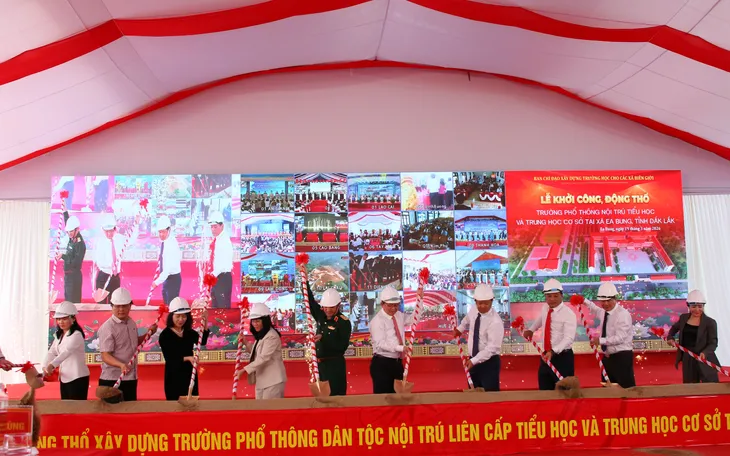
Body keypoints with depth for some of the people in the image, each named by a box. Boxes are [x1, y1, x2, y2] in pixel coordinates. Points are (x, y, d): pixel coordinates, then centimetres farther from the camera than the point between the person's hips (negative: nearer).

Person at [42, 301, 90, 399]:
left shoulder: (76, 335, -15)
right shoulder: (59, 336, 13)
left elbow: (67, 351, -30)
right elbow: (52, 352, 4)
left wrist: (52, 365, -43)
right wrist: (44, 366, -14)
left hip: (78, 378, -8)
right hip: (64, 378, 8)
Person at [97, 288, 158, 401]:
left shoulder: (131, 323, 7)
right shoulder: (107, 328, -16)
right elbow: (105, 356, -20)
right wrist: (121, 365, -37)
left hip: (131, 378, 7)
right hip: (112, 380, -7)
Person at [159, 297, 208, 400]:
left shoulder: (189, 332, 4)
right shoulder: (165, 335, -11)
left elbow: (202, 342, -11)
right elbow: (169, 359, -16)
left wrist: (205, 324, -23)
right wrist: (187, 358, -30)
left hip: (190, 375, 5)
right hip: (173, 377, -5)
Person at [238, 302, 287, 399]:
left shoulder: (272, 336, -18)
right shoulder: (260, 335, 13)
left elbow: (263, 358, -23)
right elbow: (255, 353, 17)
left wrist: (244, 370, -25)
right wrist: (246, 343, 5)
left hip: (273, 381, -9)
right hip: (261, 380, 9)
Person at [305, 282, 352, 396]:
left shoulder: (344, 322, -13)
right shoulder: (321, 316, 4)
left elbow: (343, 346, -18)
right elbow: (310, 300, 8)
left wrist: (323, 338, -25)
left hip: (335, 365, -6)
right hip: (320, 363, 6)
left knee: (336, 396, -3)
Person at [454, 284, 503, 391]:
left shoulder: (495, 322, -25)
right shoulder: (473, 310, -4)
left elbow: (492, 348, -27)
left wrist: (474, 361, -29)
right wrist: (460, 329, 9)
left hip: (489, 362, -7)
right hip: (473, 360, 7)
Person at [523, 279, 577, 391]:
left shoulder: (568, 314, -16)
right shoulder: (545, 308, 5)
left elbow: (568, 338, -27)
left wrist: (553, 351, -39)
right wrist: (531, 330, 16)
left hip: (563, 357, -7)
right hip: (546, 356, 7)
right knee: (544, 392, 11)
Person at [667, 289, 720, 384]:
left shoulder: (710, 322, -8)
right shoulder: (683, 318, 6)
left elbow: (713, 343, -11)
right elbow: (674, 328, 26)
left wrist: (705, 353, -30)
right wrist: (670, 338, 7)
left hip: (704, 361, -4)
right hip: (688, 360, 5)